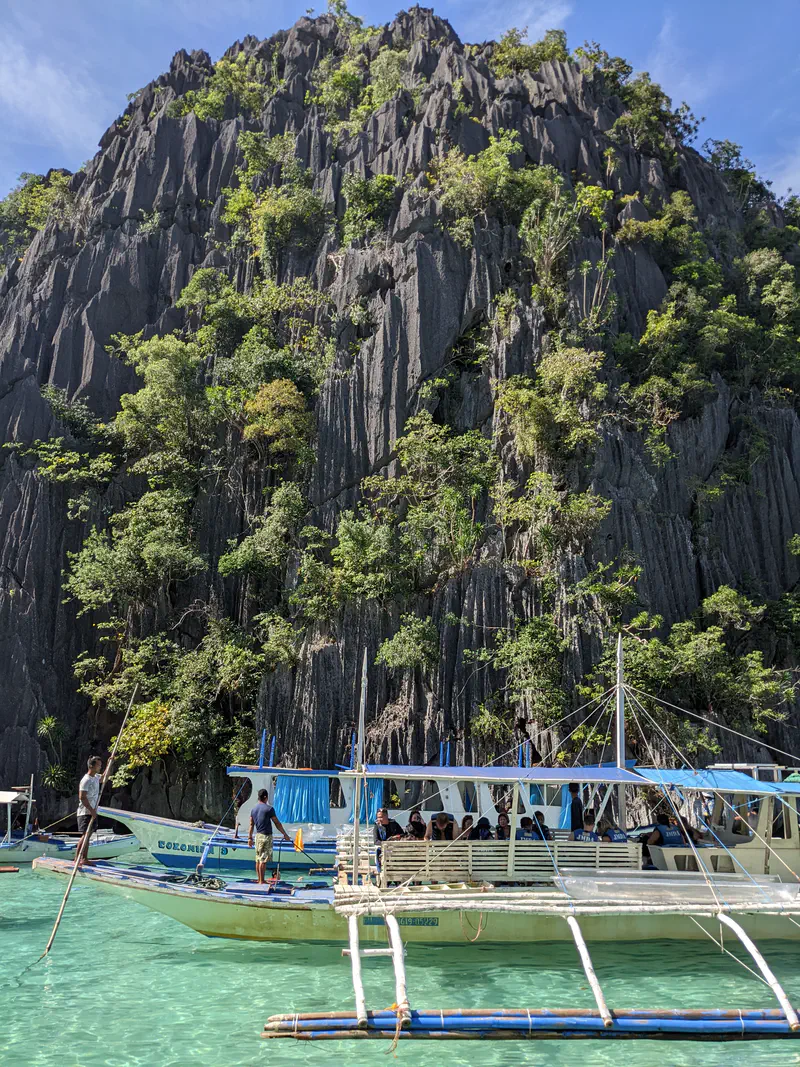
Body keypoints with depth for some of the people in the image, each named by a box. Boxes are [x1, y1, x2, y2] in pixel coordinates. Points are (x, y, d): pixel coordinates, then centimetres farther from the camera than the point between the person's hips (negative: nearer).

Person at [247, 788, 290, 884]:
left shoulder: (253, 808, 7)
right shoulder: (269, 808, -12)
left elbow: (251, 824, 11)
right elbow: (277, 823, -7)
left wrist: (250, 838, 16)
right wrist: (285, 834, 2)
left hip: (258, 835, 7)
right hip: (266, 836, -7)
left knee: (258, 859, 12)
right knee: (264, 860, -4)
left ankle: (259, 879, 19)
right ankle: (261, 881, -2)